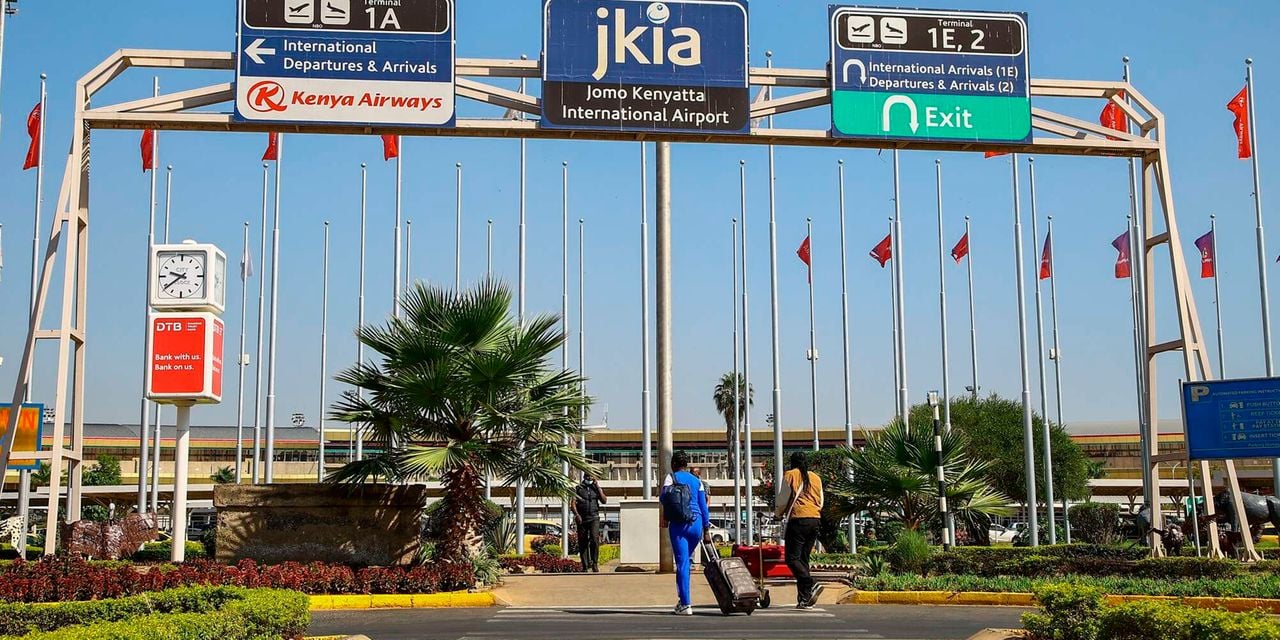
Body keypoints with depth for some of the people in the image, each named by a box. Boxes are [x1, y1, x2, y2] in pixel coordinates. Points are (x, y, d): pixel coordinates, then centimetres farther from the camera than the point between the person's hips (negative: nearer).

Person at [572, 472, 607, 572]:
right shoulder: (578, 488, 9)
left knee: (595, 539, -20)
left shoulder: (596, 488, 14)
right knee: (582, 543, 1)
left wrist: (598, 487, -1)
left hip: (594, 518, 0)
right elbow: (573, 503, 2)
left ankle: (595, 563, -13)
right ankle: (585, 566, 8)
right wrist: (577, 515, -14)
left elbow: (604, 500, 2)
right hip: (582, 519, 0)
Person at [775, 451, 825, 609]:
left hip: (798, 520, -6)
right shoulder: (816, 478, 17)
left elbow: (783, 498, 1)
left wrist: (779, 513, 19)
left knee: (792, 558, -6)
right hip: (815, 519, 6)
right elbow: (821, 502, 19)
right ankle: (804, 599, 4)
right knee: (804, 559, 10)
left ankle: (811, 585, -26)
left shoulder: (790, 475, 3)